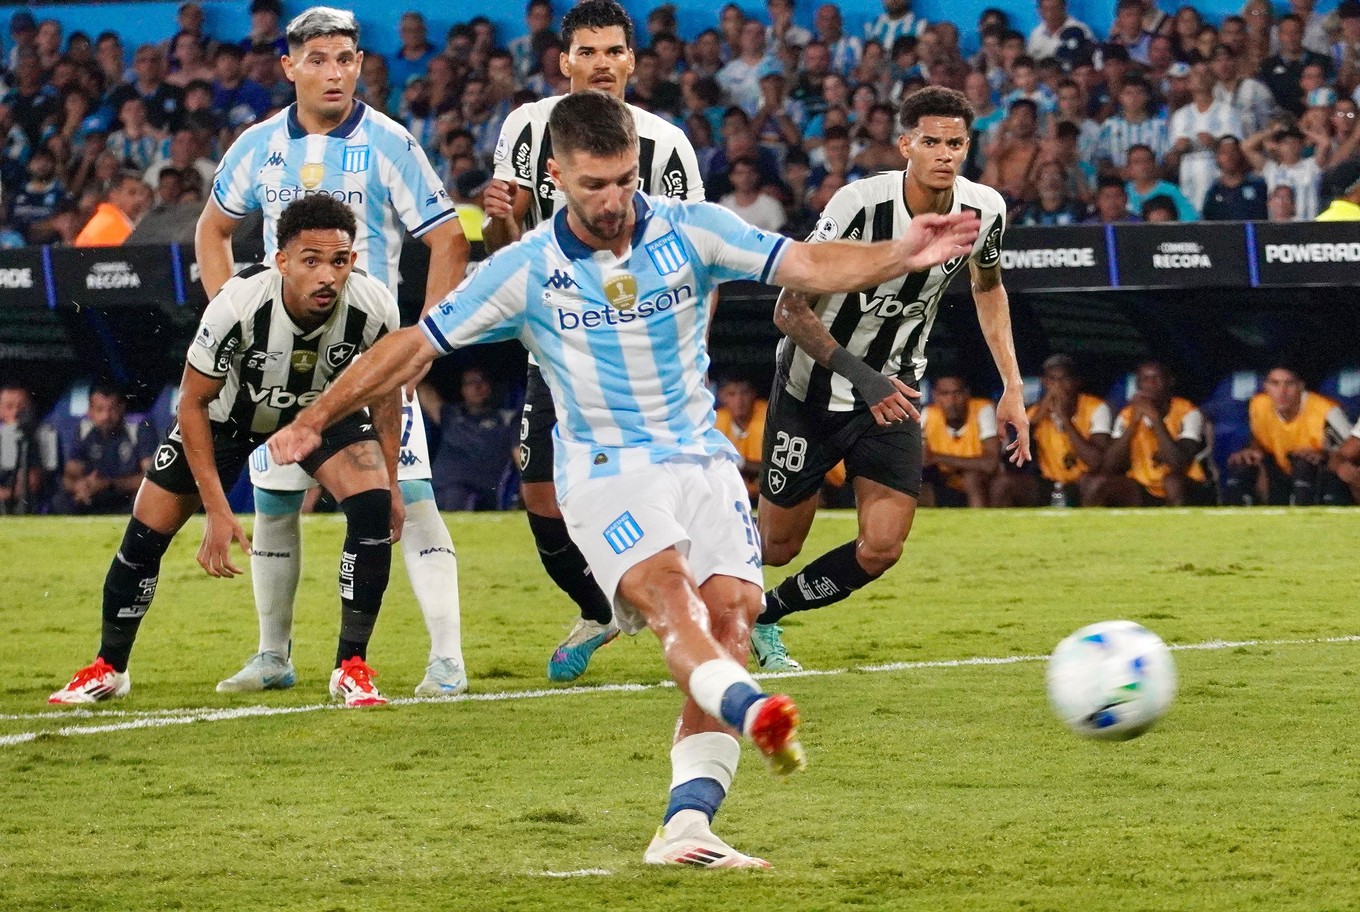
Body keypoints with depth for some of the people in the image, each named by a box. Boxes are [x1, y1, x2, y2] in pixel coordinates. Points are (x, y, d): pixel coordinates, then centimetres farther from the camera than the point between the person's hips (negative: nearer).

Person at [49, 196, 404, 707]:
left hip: (325, 409, 1)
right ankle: (109, 668, 23)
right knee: (147, 529, -1)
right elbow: (192, 402, -24)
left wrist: (392, 481, -6)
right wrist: (217, 511, -25)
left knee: (373, 504, -24)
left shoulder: (373, 308, -31)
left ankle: (351, 668, -11)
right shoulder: (236, 305, -39)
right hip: (229, 411, -1)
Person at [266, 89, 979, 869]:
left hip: (702, 459, 3)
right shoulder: (526, 272, -2)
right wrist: (315, 420, 3)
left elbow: (808, 266, -8)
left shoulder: (690, 230, 0)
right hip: (606, 472, -3)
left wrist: (898, 255, -25)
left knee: (730, 613, -16)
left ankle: (686, 826, -20)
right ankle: (751, 712, -59)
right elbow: (418, 345, 4)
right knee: (670, 594, -29)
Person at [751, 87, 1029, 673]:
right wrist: (860, 375, -33)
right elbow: (790, 310, -22)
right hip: (813, 387, -4)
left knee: (881, 550, -9)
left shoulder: (984, 210, -11)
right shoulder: (860, 205, -27)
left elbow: (988, 285, 13)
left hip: (893, 391, 4)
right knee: (777, 546, 6)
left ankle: (762, 618, 14)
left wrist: (1012, 386, 7)